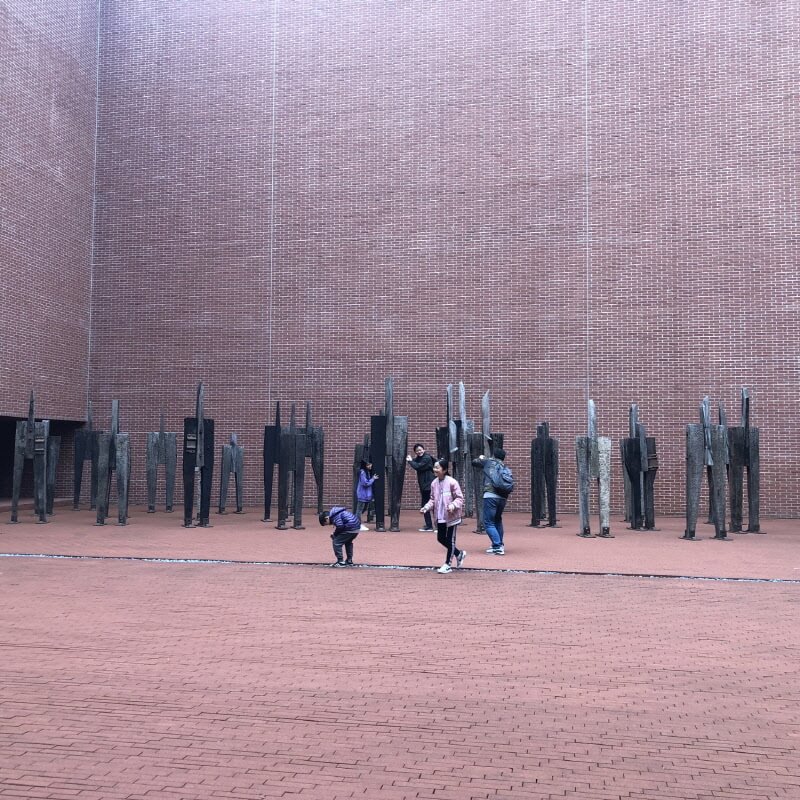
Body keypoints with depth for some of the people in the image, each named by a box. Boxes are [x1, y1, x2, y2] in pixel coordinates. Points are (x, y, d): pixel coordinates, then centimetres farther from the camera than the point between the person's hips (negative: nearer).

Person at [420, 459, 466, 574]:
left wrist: (453, 505, -29)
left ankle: (447, 564, 13)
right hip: (440, 517, 7)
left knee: (450, 540, 2)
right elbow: (432, 499, 12)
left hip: (451, 517, -7)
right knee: (441, 538, 12)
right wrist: (426, 507, -4)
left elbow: (460, 498, -12)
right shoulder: (434, 483, 3)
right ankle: (459, 554, 33)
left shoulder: (452, 482, -16)